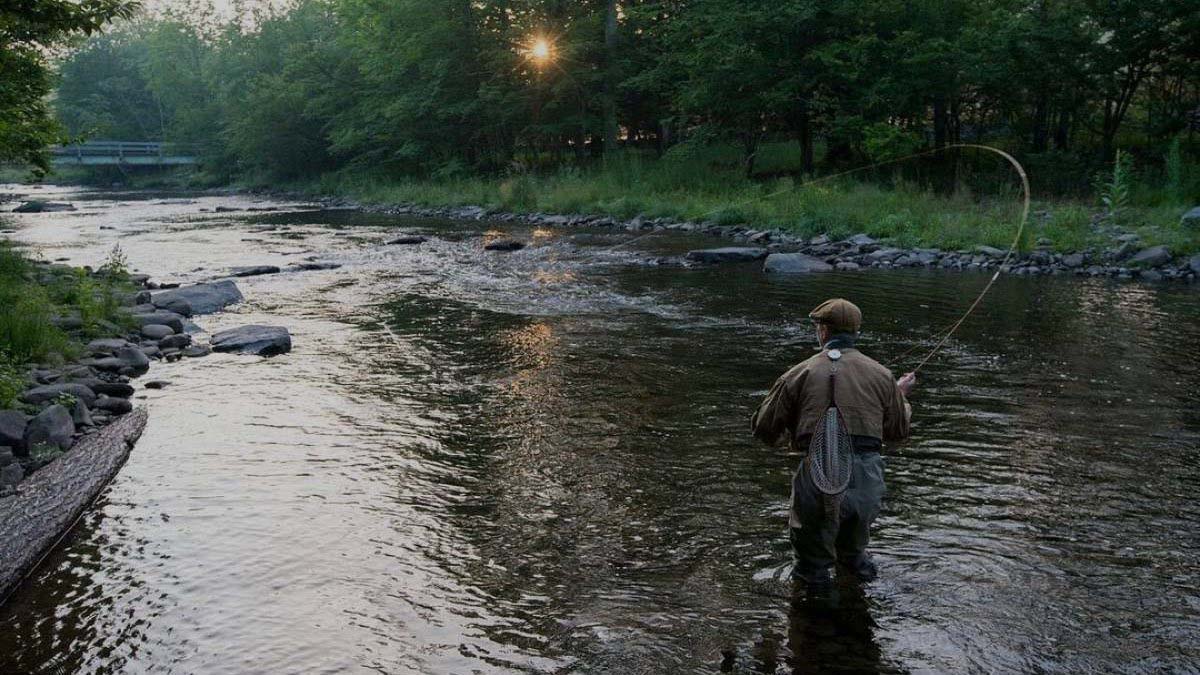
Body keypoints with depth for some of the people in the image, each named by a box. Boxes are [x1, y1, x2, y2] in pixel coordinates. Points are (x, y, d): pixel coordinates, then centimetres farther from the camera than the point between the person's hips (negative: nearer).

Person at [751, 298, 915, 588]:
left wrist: (787, 436, 31)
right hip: (867, 483, 3)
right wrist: (902, 396, 37)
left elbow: (764, 429, 8)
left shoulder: (799, 374, 4)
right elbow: (899, 431, 19)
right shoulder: (881, 374, 9)